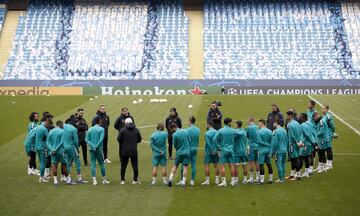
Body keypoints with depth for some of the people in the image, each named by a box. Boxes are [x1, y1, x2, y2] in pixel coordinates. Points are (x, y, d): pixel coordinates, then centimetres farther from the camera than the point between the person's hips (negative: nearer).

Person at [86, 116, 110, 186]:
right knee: (102, 164, 7)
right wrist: (96, 146, -11)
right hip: (99, 149, -4)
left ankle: (94, 180, -1)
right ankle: (104, 180, 16)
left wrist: (92, 146, -8)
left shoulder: (90, 129, 8)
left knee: (93, 164, 5)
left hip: (92, 149, 4)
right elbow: (101, 139, -17)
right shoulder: (101, 129, -6)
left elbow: (86, 139, 0)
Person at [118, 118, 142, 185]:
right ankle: (135, 180, 9)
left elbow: (119, 139, -6)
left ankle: (122, 180, 12)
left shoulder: (122, 130, -7)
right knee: (135, 165, 8)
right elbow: (139, 140, 6)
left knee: (123, 166, 9)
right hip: (134, 151, 1)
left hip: (124, 151, -1)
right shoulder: (136, 130, 2)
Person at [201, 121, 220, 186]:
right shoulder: (217, 132, 3)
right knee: (216, 165, 10)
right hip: (215, 151, 5)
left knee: (207, 165, 0)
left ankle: (207, 181, 1)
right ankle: (217, 180, 14)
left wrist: (212, 150, -7)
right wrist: (216, 149, 8)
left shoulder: (207, 133, -10)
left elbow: (208, 143, -14)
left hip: (208, 151, -5)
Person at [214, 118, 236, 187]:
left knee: (222, 166, 0)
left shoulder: (220, 131, -6)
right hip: (231, 150, 3)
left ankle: (224, 181, -3)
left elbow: (215, 139, -9)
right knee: (231, 165, 9)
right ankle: (233, 181, 15)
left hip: (223, 150, -3)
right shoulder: (233, 131, 0)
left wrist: (220, 147, -1)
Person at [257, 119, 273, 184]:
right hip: (268, 150, 6)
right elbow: (272, 141, 6)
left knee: (261, 165, -3)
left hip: (262, 150, -5)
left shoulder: (259, 131, -10)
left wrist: (265, 144, -2)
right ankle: (270, 179, 17)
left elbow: (259, 141, -15)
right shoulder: (270, 131, 5)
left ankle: (262, 180, -3)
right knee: (269, 164, 11)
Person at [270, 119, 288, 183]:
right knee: (283, 164, 13)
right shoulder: (284, 130, 7)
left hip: (279, 150, -7)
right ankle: (283, 178, 20)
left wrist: (273, 152, -7)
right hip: (284, 150, 7)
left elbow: (274, 143, -14)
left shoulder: (275, 131, -14)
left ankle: (281, 179, 4)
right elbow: (287, 141, 13)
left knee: (279, 164, 0)